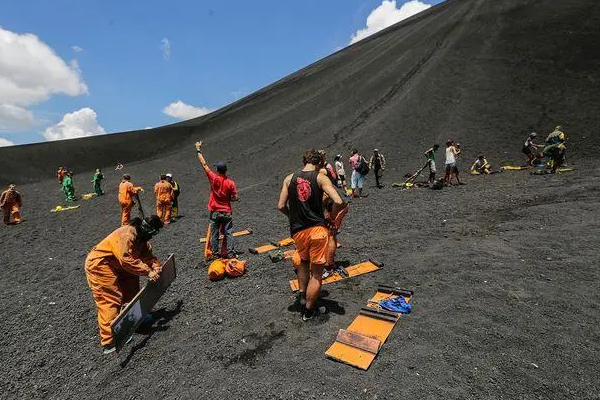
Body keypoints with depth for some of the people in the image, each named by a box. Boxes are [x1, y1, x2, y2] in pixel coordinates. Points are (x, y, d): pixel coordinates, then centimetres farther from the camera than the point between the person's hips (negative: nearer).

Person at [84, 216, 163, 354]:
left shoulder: (141, 237, 1)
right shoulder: (127, 235, -30)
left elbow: (147, 253, 3)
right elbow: (127, 260, -36)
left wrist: (156, 266, -15)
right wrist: (148, 271, -35)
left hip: (115, 266, 10)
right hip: (99, 265, -10)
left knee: (131, 288, 17)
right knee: (110, 301, -12)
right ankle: (109, 342, -9)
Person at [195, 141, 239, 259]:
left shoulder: (213, 178, -9)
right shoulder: (230, 183, -8)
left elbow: (204, 164, -2)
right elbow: (235, 198, -5)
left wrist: (198, 150, 6)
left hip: (214, 212, 0)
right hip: (226, 212, 0)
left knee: (214, 234, 8)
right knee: (228, 233, 5)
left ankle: (215, 254, 13)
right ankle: (231, 253, 5)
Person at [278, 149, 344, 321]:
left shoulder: (289, 178, 5)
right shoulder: (320, 178, -4)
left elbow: (281, 206, 2)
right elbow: (338, 202, -15)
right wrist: (332, 218, 1)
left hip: (298, 230, 3)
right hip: (317, 229, -3)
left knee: (303, 263, 31)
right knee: (317, 273, 12)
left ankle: (302, 296, 37)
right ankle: (308, 310, 23)